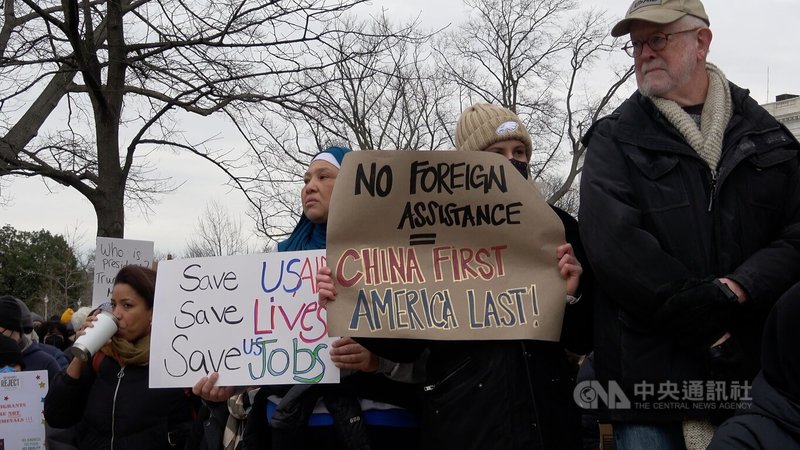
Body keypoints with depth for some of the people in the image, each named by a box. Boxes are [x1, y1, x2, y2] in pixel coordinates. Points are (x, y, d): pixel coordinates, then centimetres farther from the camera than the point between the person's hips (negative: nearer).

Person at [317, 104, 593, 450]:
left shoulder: (557, 226, 2)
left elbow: (584, 341, 3)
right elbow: (407, 344, 1)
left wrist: (572, 294, -15)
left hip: (547, 419, 1)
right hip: (461, 421, -1)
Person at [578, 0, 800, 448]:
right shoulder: (615, 142, 5)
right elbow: (614, 241, -12)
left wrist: (730, 292, -15)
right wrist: (709, 334, -15)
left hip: (760, 374, 3)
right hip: (651, 378, -2)